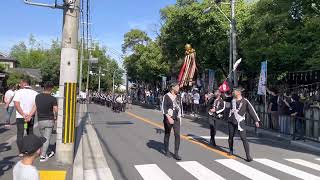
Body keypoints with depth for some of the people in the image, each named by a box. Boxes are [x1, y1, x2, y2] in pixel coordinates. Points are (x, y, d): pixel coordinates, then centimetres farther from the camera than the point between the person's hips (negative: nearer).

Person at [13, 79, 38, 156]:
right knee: (30, 134, 15)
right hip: (31, 117, 2)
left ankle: (21, 152, 8)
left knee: (20, 134, 7)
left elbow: (16, 104, -15)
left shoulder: (18, 92, -6)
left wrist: (23, 115, -16)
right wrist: (29, 115, -13)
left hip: (20, 117, -2)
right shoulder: (35, 93, -1)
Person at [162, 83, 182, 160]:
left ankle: (176, 153, 2)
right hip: (168, 118, -4)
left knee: (177, 135, -4)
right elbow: (164, 108, -14)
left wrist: (179, 116, 15)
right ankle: (166, 151, 26)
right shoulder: (166, 96, -8)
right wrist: (168, 118, -22)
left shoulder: (178, 96, 9)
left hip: (177, 118, 4)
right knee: (167, 135, 10)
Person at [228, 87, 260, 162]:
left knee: (244, 138, -10)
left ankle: (248, 156, -7)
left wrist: (256, 120, -12)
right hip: (231, 121, 4)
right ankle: (231, 151, 35)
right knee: (231, 137, 14)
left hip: (240, 122, -4)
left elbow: (251, 110, -8)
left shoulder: (245, 101, -7)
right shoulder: (232, 100, 4)